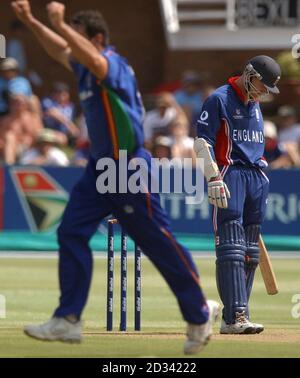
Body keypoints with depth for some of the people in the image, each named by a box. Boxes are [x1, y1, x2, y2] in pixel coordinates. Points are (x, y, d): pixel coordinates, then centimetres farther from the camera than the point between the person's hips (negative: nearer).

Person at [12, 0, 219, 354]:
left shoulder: (113, 64, -18)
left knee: (158, 243, -1)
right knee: (71, 233, -1)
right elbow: (60, 50, 26)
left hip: (130, 170, -9)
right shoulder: (85, 66, 8)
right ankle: (67, 321, -1)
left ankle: (200, 314, 13)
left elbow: (94, 61, -42)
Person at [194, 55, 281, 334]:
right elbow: (202, 142, -9)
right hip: (230, 174, -8)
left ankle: (233, 318, 7)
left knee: (250, 253, 5)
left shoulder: (255, 105, 21)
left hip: (257, 177, 8)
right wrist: (214, 179, -18)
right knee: (232, 250, -14)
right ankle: (236, 317, -21)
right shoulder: (220, 99, -3)